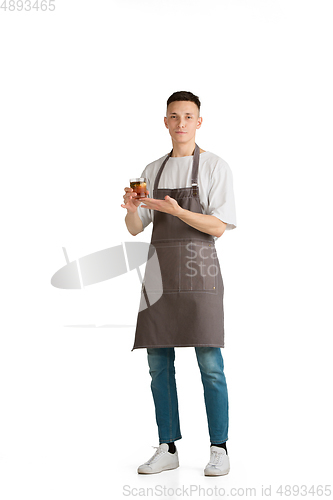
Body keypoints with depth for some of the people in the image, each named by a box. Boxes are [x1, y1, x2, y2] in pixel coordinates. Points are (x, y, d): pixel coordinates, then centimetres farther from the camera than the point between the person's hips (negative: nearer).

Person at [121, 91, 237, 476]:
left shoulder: (215, 167, 3)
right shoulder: (152, 170, 16)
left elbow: (218, 227, -6)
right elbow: (135, 228, 13)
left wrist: (177, 210, -20)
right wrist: (131, 208, -9)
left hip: (199, 270, -4)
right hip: (160, 270, 5)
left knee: (210, 364, -4)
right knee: (159, 364, 5)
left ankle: (219, 450, 7)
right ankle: (167, 449, 15)